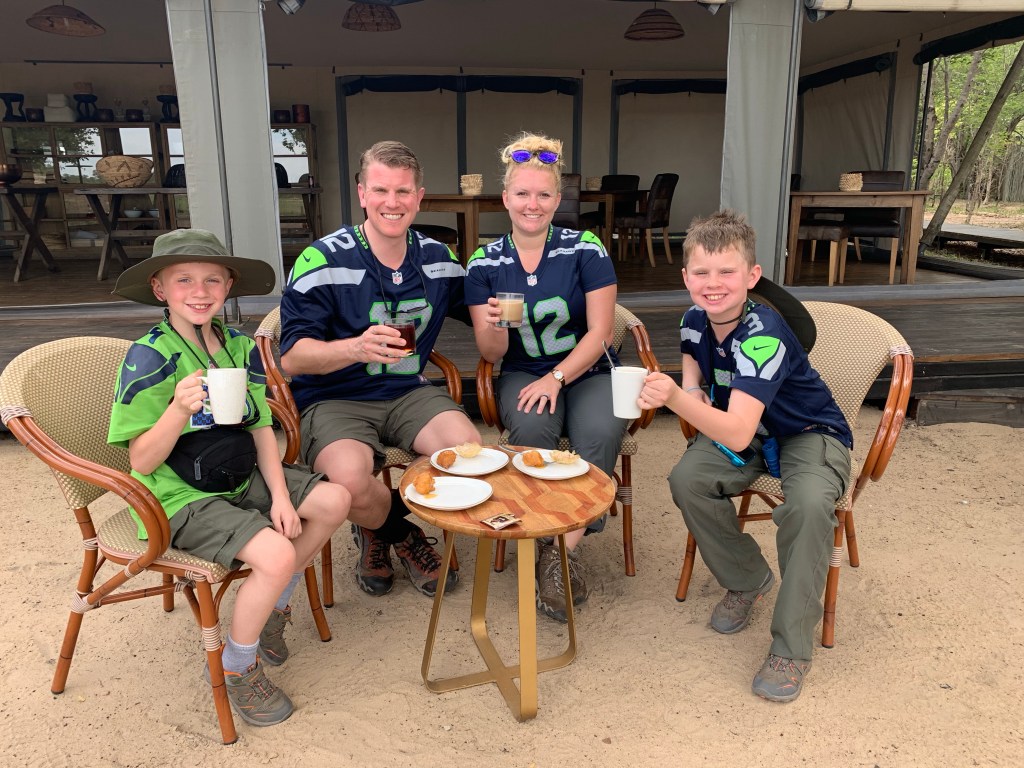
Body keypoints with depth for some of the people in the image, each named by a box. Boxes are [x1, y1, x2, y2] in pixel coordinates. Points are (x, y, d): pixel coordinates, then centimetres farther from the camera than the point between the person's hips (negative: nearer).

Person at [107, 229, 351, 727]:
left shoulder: (240, 347, 3)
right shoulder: (149, 358, -17)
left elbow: (261, 428, 6)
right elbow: (142, 461, -17)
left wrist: (279, 494, -5)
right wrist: (179, 410, -34)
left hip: (241, 480, 7)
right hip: (183, 500, -7)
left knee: (335, 500, 0)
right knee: (276, 555, -26)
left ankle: (270, 610, 19)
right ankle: (236, 667, 3)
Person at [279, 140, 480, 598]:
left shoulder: (437, 260, 6)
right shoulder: (323, 261, -11)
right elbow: (292, 357, -14)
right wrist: (357, 347, -32)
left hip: (409, 393, 4)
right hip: (335, 400, -4)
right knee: (351, 482, -33)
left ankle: (380, 530, 8)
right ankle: (402, 533, 8)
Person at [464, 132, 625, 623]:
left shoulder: (585, 250, -4)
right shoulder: (484, 263, 1)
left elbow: (599, 332, -6)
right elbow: (491, 354, 0)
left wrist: (556, 378, -18)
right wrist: (494, 327, -23)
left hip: (585, 371, -1)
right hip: (523, 375, 1)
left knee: (602, 431, -32)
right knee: (531, 427, -32)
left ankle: (561, 552, -18)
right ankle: (561, 555, -15)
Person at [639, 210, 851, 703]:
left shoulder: (763, 336, -33)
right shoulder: (695, 320, -11)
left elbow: (738, 434, -42)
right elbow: (693, 374, 16)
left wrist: (677, 400, -57)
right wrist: (691, 392, -7)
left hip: (810, 434, -6)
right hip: (740, 431, 6)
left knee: (809, 504, -35)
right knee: (687, 479, -21)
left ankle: (791, 648, -16)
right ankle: (747, 580, 5)